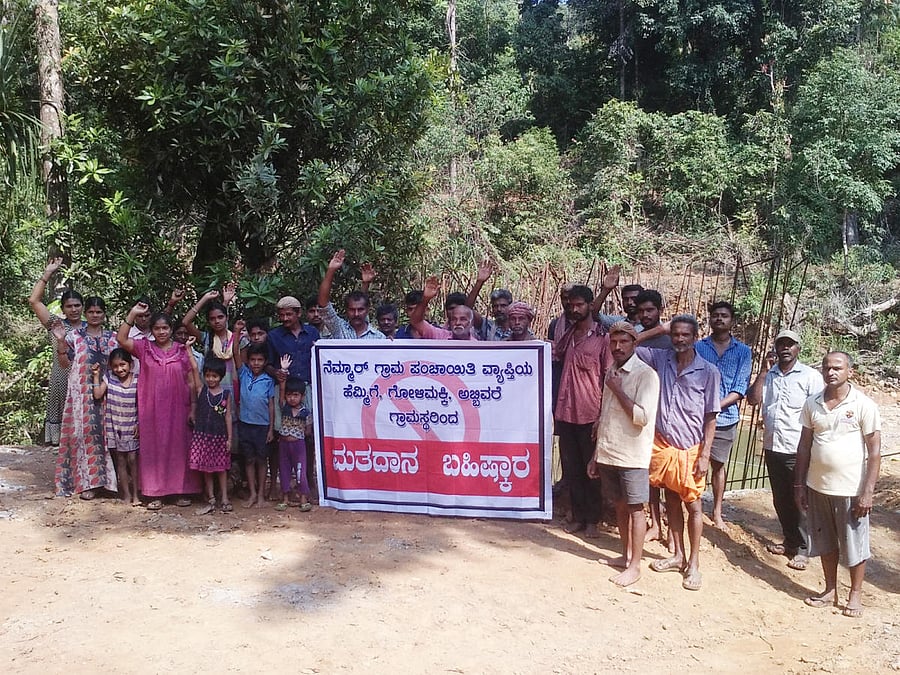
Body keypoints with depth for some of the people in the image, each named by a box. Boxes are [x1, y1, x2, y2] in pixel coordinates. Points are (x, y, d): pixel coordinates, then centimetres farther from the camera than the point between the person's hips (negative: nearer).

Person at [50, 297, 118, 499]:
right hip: (81, 393, -2)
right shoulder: (74, 336, 5)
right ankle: (85, 481, 6)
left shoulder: (113, 338, 10)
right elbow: (65, 364, 1)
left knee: (105, 433, 3)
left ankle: (106, 477, 11)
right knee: (84, 432, -1)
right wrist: (61, 341, -10)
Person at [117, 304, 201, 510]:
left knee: (179, 447, 5)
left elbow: (191, 382, 3)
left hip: (178, 409, 0)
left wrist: (193, 407, -2)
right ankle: (156, 494, 12)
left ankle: (182, 491, 15)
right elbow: (121, 339, -11)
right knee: (153, 448, 5)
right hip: (152, 410, 0)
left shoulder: (182, 351, 2)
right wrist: (132, 314, -15)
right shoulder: (144, 348, 4)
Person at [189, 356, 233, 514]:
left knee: (221, 467, 8)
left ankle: (225, 499, 17)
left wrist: (229, 438, -2)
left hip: (220, 436, -1)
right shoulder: (201, 390, -2)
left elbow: (228, 416, -1)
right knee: (206, 468, 8)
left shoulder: (226, 394, -3)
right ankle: (211, 500, 17)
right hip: (202, 434, 1)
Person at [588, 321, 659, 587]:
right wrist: (596, 455, 17)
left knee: (635, 508, 3)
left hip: (632, 455, -7)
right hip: (608, 453, 7)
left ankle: (635, 566, 12)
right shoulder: (612, 373, 12)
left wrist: (617, 390, -15)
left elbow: (642, 416, -22)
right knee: (620, 506, 15)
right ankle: (626, 555, 29)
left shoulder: (646, 375, -11)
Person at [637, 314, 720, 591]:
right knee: (671, 501, 15)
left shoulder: (708, 372, -8)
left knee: (693, 505, 7)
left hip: (690, 449, -3)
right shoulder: (660, 359, 0)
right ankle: (678, 556, 29)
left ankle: (693, 563, 18)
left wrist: (705, 455, -9)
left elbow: (711, 417, -6)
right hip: (663, 445, 3)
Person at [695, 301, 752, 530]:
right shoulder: (698, 347, 3)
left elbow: (740, 389, -4)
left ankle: (717, 513, 26)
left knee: (718, 465, 14)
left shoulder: (743, 351, 3)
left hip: (725, 418, 1)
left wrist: (715, 406, -16)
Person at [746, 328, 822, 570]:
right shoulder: (768, 375, 7)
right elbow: (753, 399, -5)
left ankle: (802, 550, 17)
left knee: (799, 501, 4)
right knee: (780, 500, 16)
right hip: (772, 447, 5)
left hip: (798, 450, -5)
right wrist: (765, 370, -7)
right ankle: (789, 541, 31)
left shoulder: (810, 376, -6)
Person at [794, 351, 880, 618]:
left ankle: (855, 595, 28)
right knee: (825, 542, 16)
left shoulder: (864, 405, -11)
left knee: (854, 545, 10)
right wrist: (799, 484, 6)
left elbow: (874, 451, -9)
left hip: (851, 489, -4)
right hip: (817, 486, 4)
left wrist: (868, 492, -13)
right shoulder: (812, 404, 1)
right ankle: (830, 590, 32)